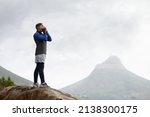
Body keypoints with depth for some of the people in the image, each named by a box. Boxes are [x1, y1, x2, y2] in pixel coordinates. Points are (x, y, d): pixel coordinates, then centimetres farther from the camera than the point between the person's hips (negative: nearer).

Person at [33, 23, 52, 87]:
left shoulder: (42, 34, 25)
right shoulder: (36, 34, -4)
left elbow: (50, 39, 18)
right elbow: (45, 38, -16)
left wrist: (46, 32, 12)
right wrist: (44, 32, 1)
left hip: (42, 53, 9)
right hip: (39, 53, -9)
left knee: (38, 68, 4)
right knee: (41, 67, -16)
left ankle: (35, 83, 3)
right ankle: (43, 83, -24)